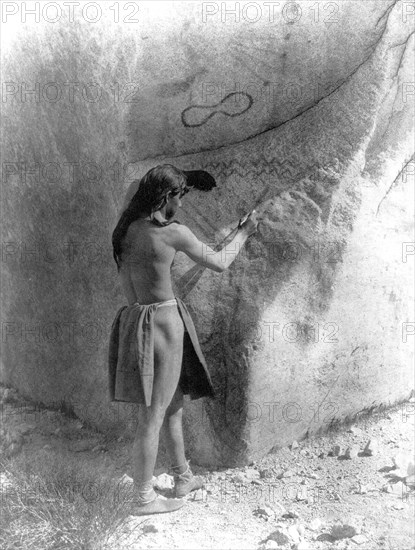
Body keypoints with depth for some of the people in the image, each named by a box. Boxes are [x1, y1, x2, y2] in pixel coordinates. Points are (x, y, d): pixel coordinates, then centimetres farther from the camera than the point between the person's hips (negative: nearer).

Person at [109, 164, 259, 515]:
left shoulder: (126, 230, 6)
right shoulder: (172, 232, -15)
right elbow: (219, 263, -4)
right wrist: (243, 234, 13)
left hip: (134, 319, 8)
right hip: (162, 323, -8)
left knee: (173, 404, 21)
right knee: (153, 417, 3)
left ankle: (183, 478, 36)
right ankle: (144, 498, 16)